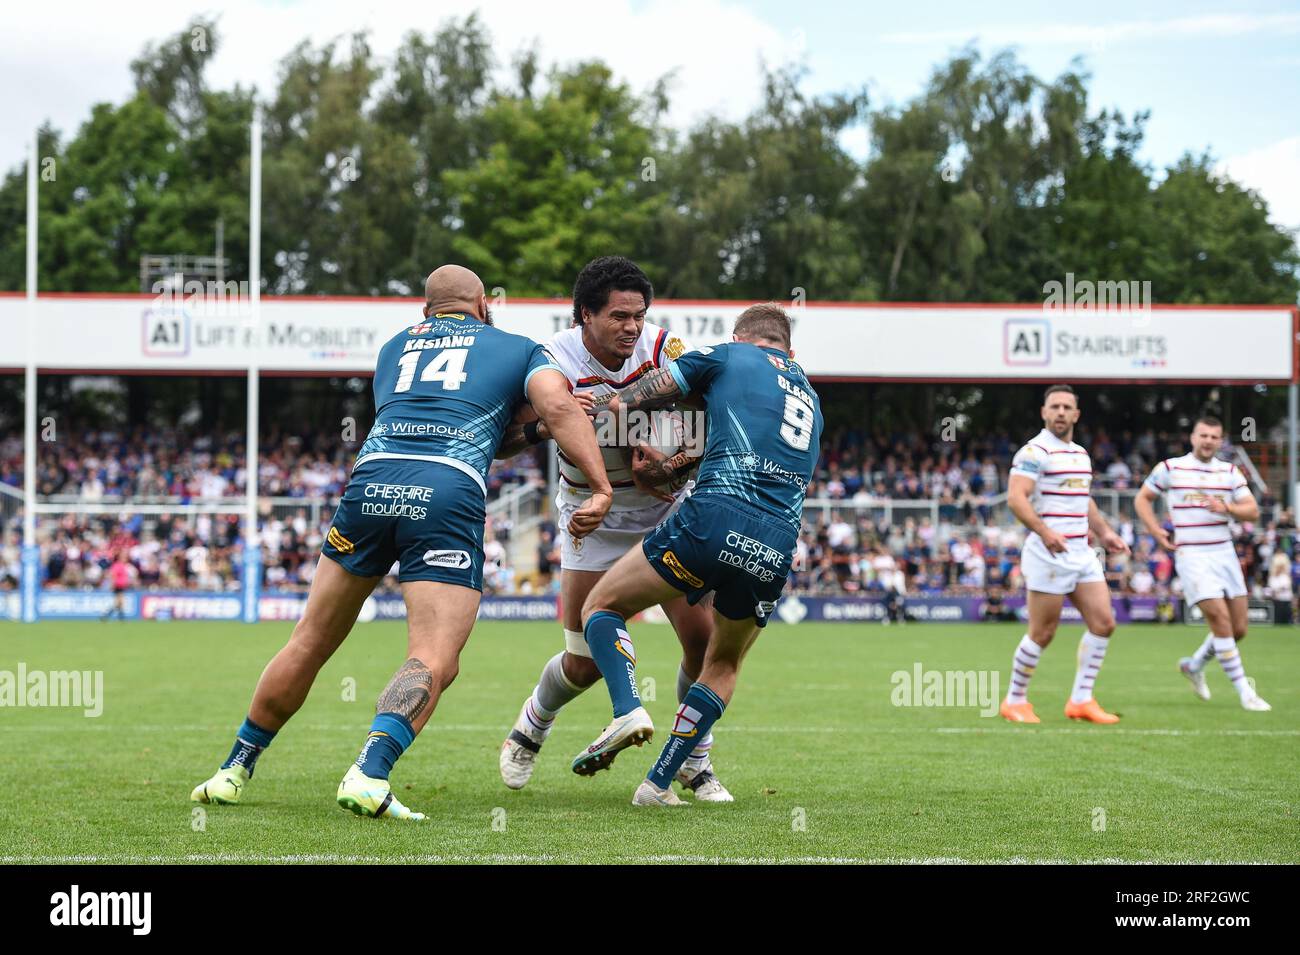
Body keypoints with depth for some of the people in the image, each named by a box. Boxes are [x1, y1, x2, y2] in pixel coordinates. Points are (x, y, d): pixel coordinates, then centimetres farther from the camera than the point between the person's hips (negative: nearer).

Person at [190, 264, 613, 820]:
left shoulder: (396, 346, 32)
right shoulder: (518, 349, 22)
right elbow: (557, 406, 3)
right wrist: (600, 487, -4)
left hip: (372, 478, 4)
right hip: (450, 496, -3)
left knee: (310, 644, 15)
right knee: (434, 662, -8)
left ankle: (235, 771, 24)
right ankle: (369, 775, -30)